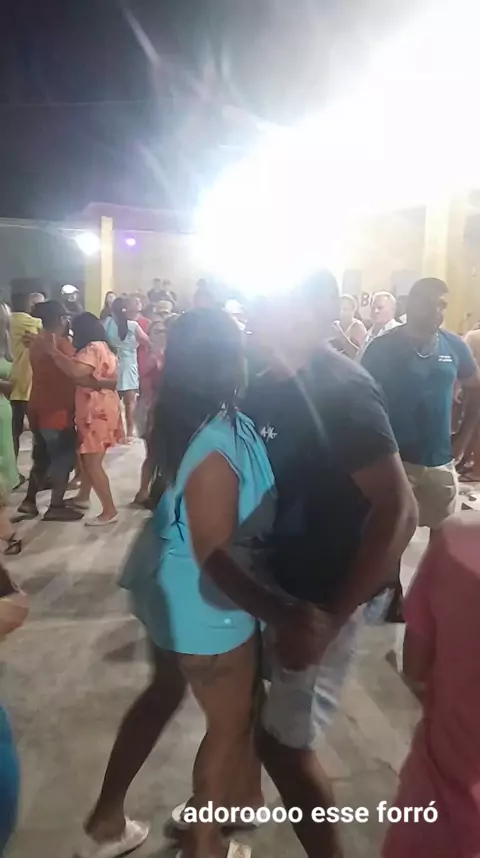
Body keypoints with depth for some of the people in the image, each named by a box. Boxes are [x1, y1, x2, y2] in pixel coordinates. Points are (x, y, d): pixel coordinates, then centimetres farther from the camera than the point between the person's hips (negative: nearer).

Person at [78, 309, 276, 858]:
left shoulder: (174, 421, -5)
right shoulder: (217, 447, -32)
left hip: (166, 590, 8)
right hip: (206, 609, -8)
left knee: (163, 694, 29)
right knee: (230, 726, 18)